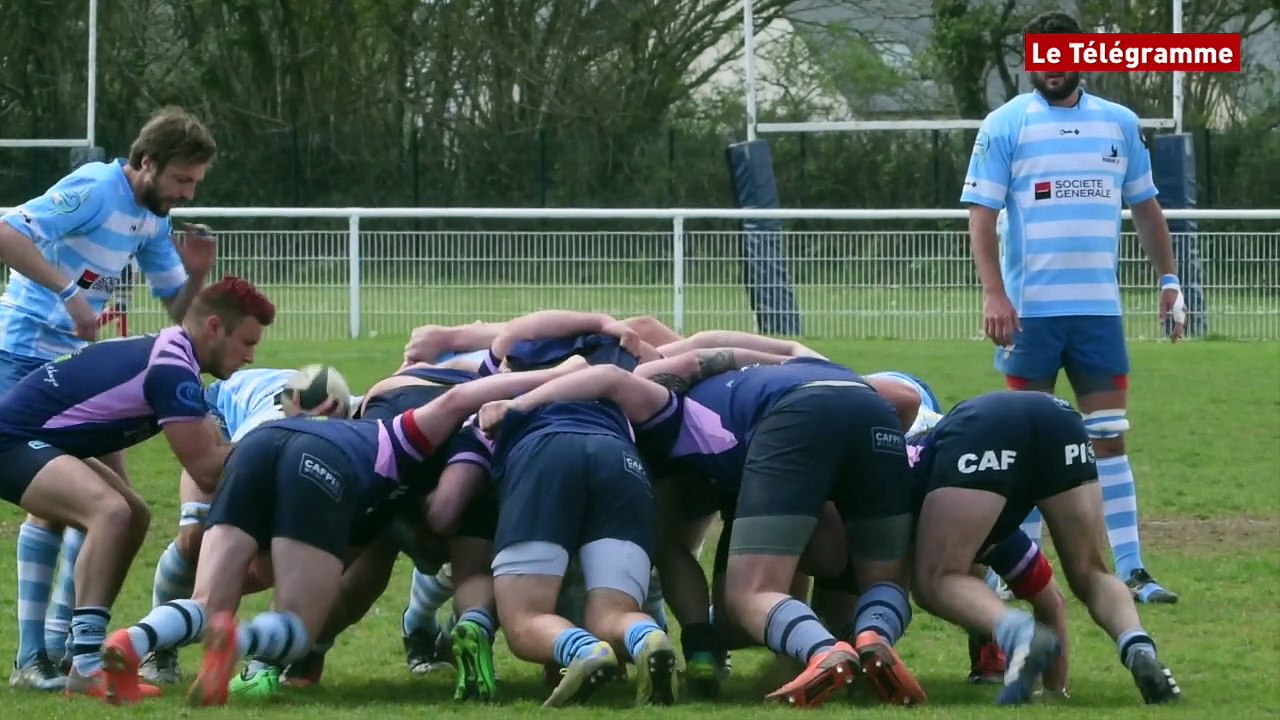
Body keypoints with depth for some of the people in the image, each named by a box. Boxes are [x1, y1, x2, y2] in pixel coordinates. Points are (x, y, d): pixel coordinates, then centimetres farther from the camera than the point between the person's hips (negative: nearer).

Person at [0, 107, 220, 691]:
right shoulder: (94, 189, -17)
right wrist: (69, 292, -31)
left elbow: (178, 310, 15)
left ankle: (62, 635, 17)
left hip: (77, 360, 9)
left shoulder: (153, 220, 9)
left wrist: (195, 274, -6)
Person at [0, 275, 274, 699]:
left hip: (36, 440, 11)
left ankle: (76, 652, 19)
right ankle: (86, 664, -34)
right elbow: (204, 468, -22)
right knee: (111, 511, -30)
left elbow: (210, 446, 11)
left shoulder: (167, 353, 11)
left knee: (133, 518, 18)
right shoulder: (171, 369, -20)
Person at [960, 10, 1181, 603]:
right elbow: (981, 215, -5)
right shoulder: (1006, 126, -1)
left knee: (1109, 437, 2)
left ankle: (1130, 570, 1)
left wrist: (1168, 279, 13)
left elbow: (1145, 207, 19)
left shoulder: (1119, 124, 10)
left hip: (1100, 308, 3)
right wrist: (993, 293, -15)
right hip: (1031, 309, -3)